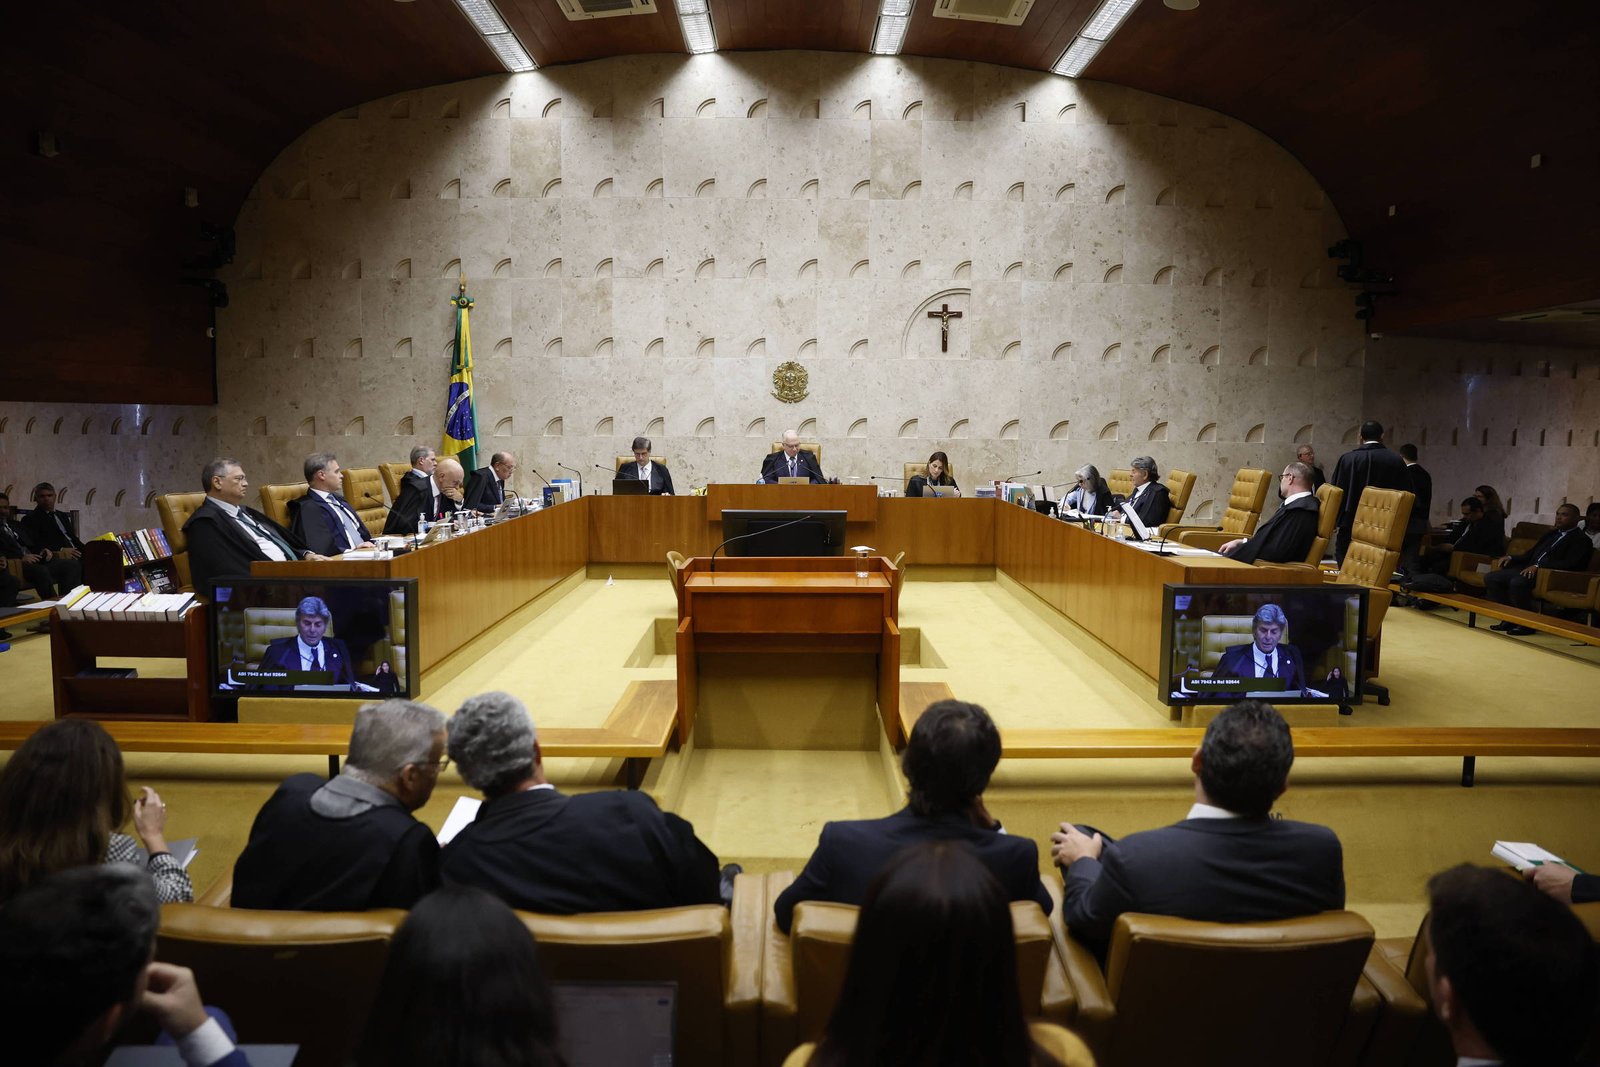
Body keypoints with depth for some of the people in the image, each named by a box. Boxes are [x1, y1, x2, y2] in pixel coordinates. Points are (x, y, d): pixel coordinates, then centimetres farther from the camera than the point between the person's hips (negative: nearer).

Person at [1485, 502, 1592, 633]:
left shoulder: (1581, 540, 0)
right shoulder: (1552, 534, 26)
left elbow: (1569, 564, -15)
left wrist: (1538, 566, -24)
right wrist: (1511, 558, 8)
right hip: (1530, 569, 9)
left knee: (1517, 582, -37)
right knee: (1491, 578, -8)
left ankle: (1528, 624, -18)